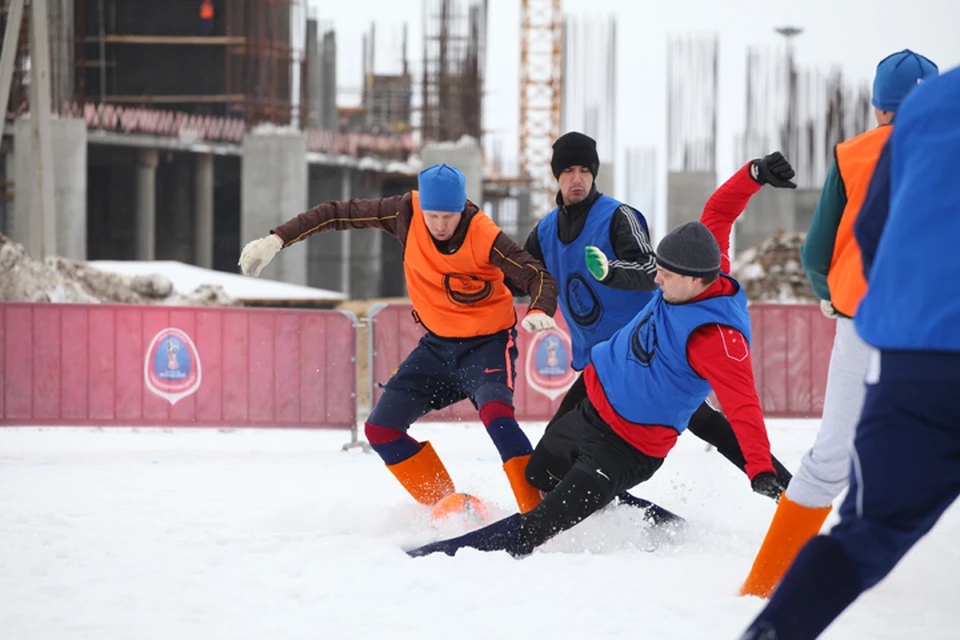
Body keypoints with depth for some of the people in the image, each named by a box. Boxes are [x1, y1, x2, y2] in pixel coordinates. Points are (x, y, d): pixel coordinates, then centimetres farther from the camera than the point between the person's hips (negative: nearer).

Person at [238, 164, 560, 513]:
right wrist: (276, 239, -14)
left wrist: (540, 312, -44)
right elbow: (337, 214, -8)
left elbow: (541, 277, -22)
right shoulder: (407, 213, -14)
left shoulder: (484, 237, -24)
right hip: (438, 345, 6)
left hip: (487, 343, -6)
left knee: (495, 412, -33)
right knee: (380, 429, -2)